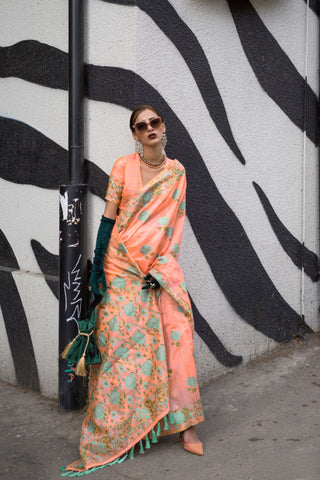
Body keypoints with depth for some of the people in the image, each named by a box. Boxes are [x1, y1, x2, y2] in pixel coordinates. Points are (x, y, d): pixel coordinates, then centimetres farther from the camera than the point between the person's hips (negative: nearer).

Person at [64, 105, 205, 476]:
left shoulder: (177, 172, 8)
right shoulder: (123, 166, 3)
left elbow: (174, 223, 4)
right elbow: (108, 218, 1)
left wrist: (161, 268, -6)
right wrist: (97, 266, -4)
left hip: (161, 265, 2)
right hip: (122, 264, -1)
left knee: (176, 333, -8)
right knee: (122, 340, -3)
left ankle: (184, 424, 3)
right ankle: (112, 434, 8)